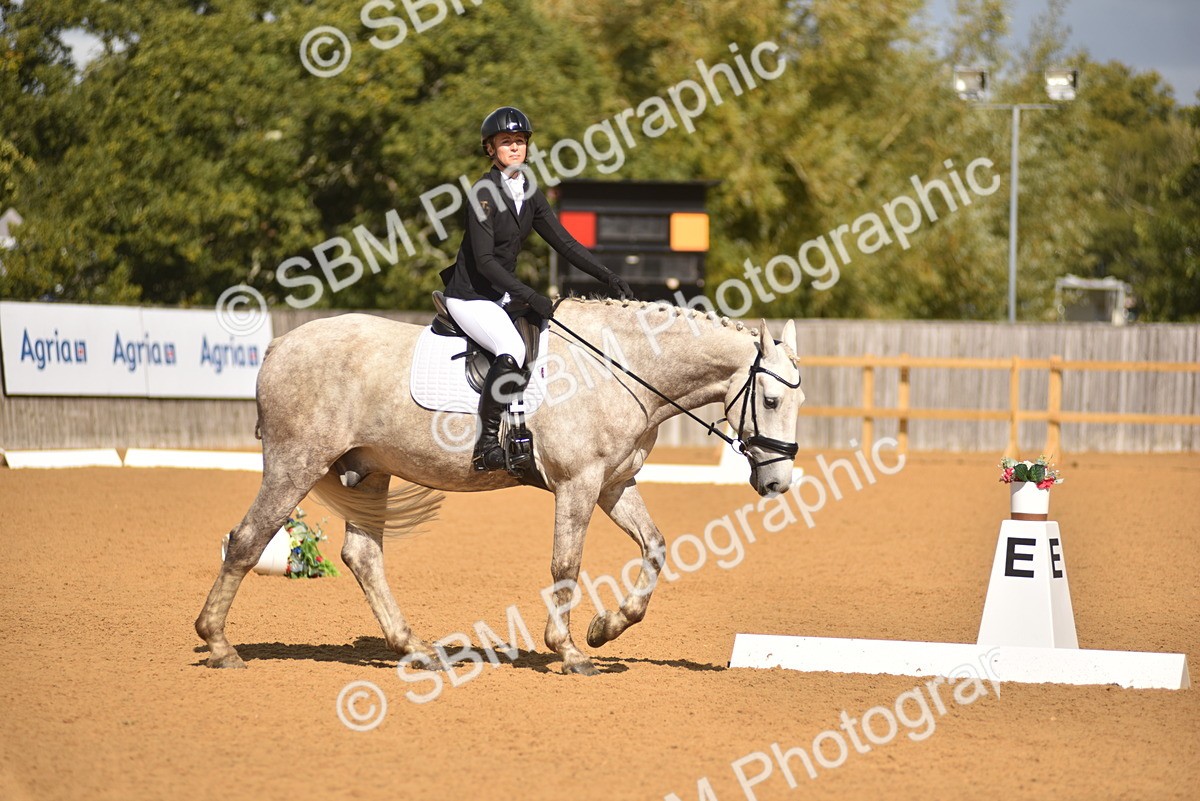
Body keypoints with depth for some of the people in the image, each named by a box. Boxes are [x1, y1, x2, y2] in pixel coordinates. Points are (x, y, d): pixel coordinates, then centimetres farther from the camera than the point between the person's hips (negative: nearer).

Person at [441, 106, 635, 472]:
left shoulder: (529, 193, 7)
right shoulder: (485, 192, -16)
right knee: (512, 351, -30)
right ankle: (485, 445, -25)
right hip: (470, 296, -9)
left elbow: (563, 242, 8)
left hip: (503, 296, 9)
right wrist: (530, 296, -32)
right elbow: (484, 260, -23)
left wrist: (608, 277, -3)